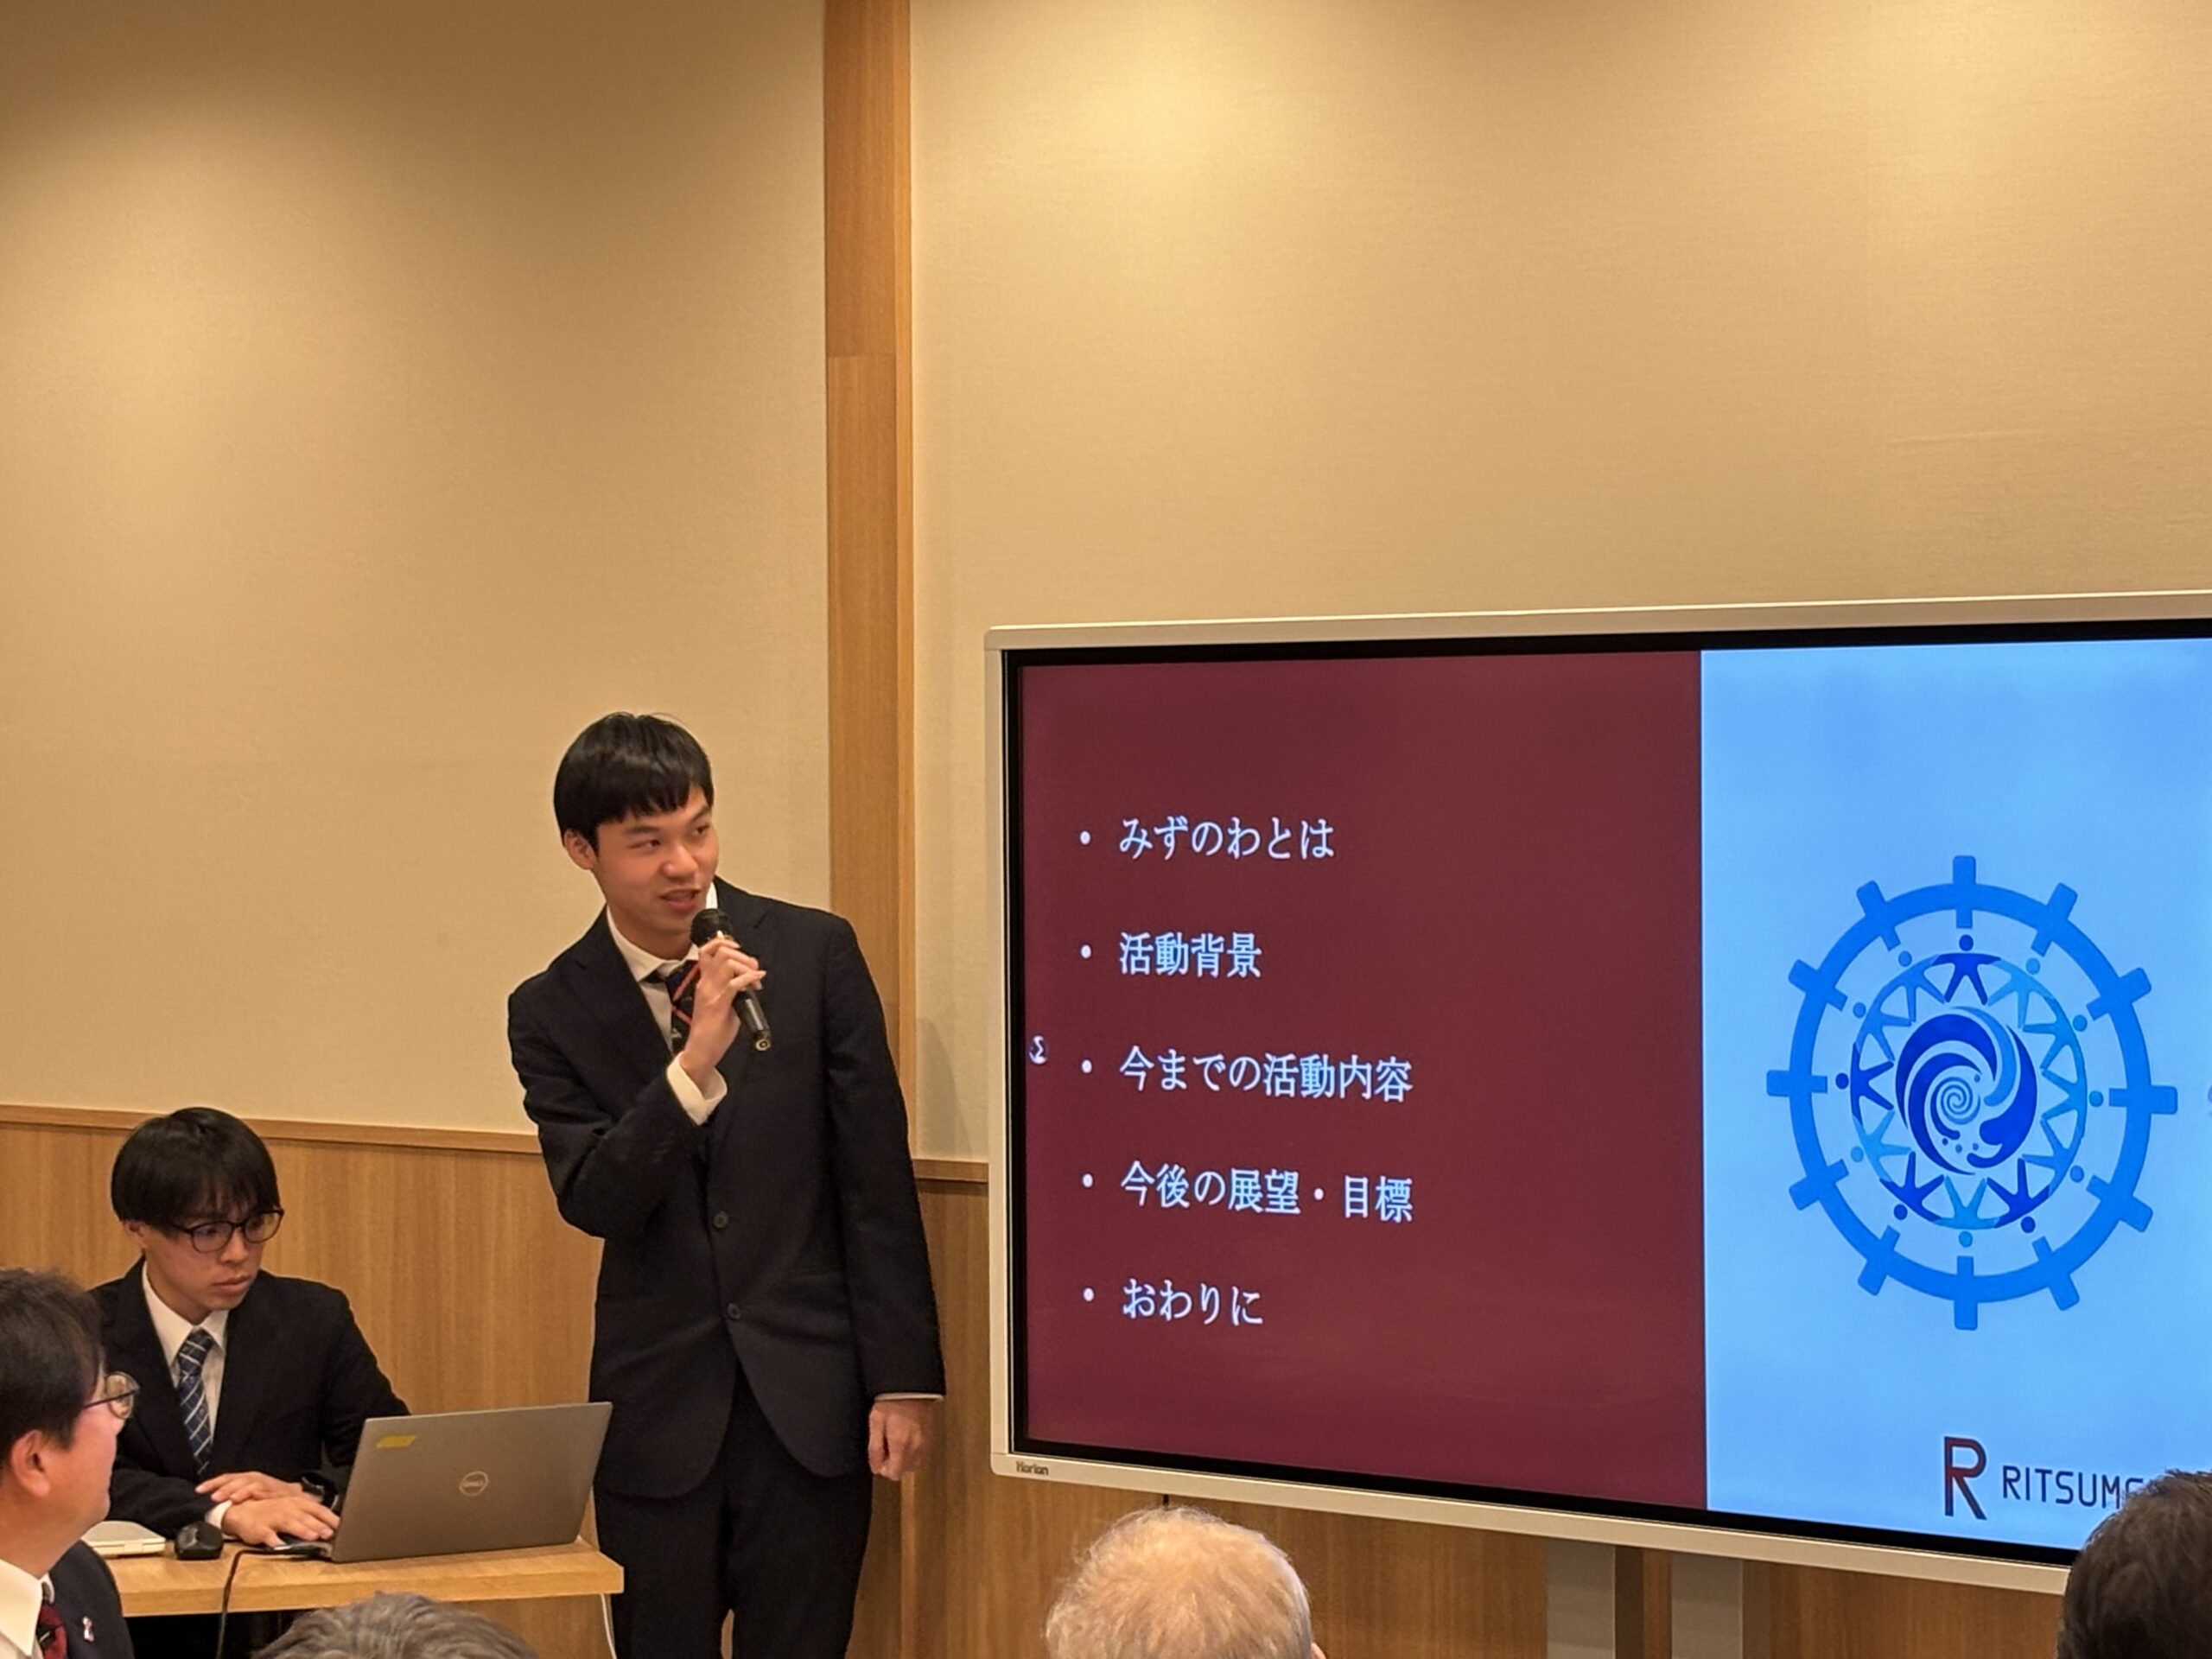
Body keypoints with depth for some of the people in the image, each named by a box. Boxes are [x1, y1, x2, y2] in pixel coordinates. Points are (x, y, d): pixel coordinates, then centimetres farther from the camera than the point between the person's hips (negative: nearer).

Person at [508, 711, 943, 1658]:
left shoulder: (815, 953, -3)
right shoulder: (553, 1011, -1)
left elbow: (876, 1179, -2)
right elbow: (593, 1204, -11)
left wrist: (904, 1377, -4)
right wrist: (694, 1063, -25)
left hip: (809, 1393, -1)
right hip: (659, 1402, 1)